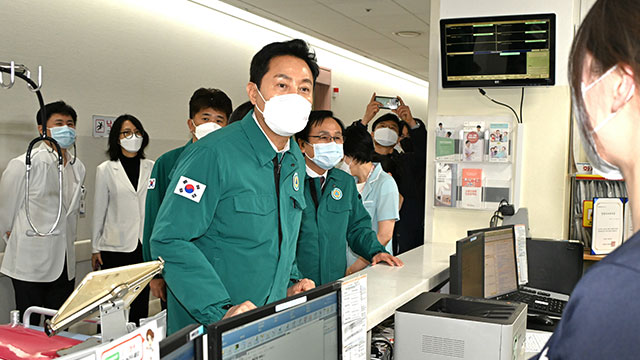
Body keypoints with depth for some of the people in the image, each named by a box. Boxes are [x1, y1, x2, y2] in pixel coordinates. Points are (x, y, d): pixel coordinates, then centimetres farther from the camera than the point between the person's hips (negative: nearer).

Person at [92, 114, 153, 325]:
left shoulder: (151, 168, 7)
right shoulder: (106, 170, 4)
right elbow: (99, 211, 7)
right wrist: (95, 248, 7)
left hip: (145, 245, 2)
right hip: (116, 246, -1)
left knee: (141, 303, 5)